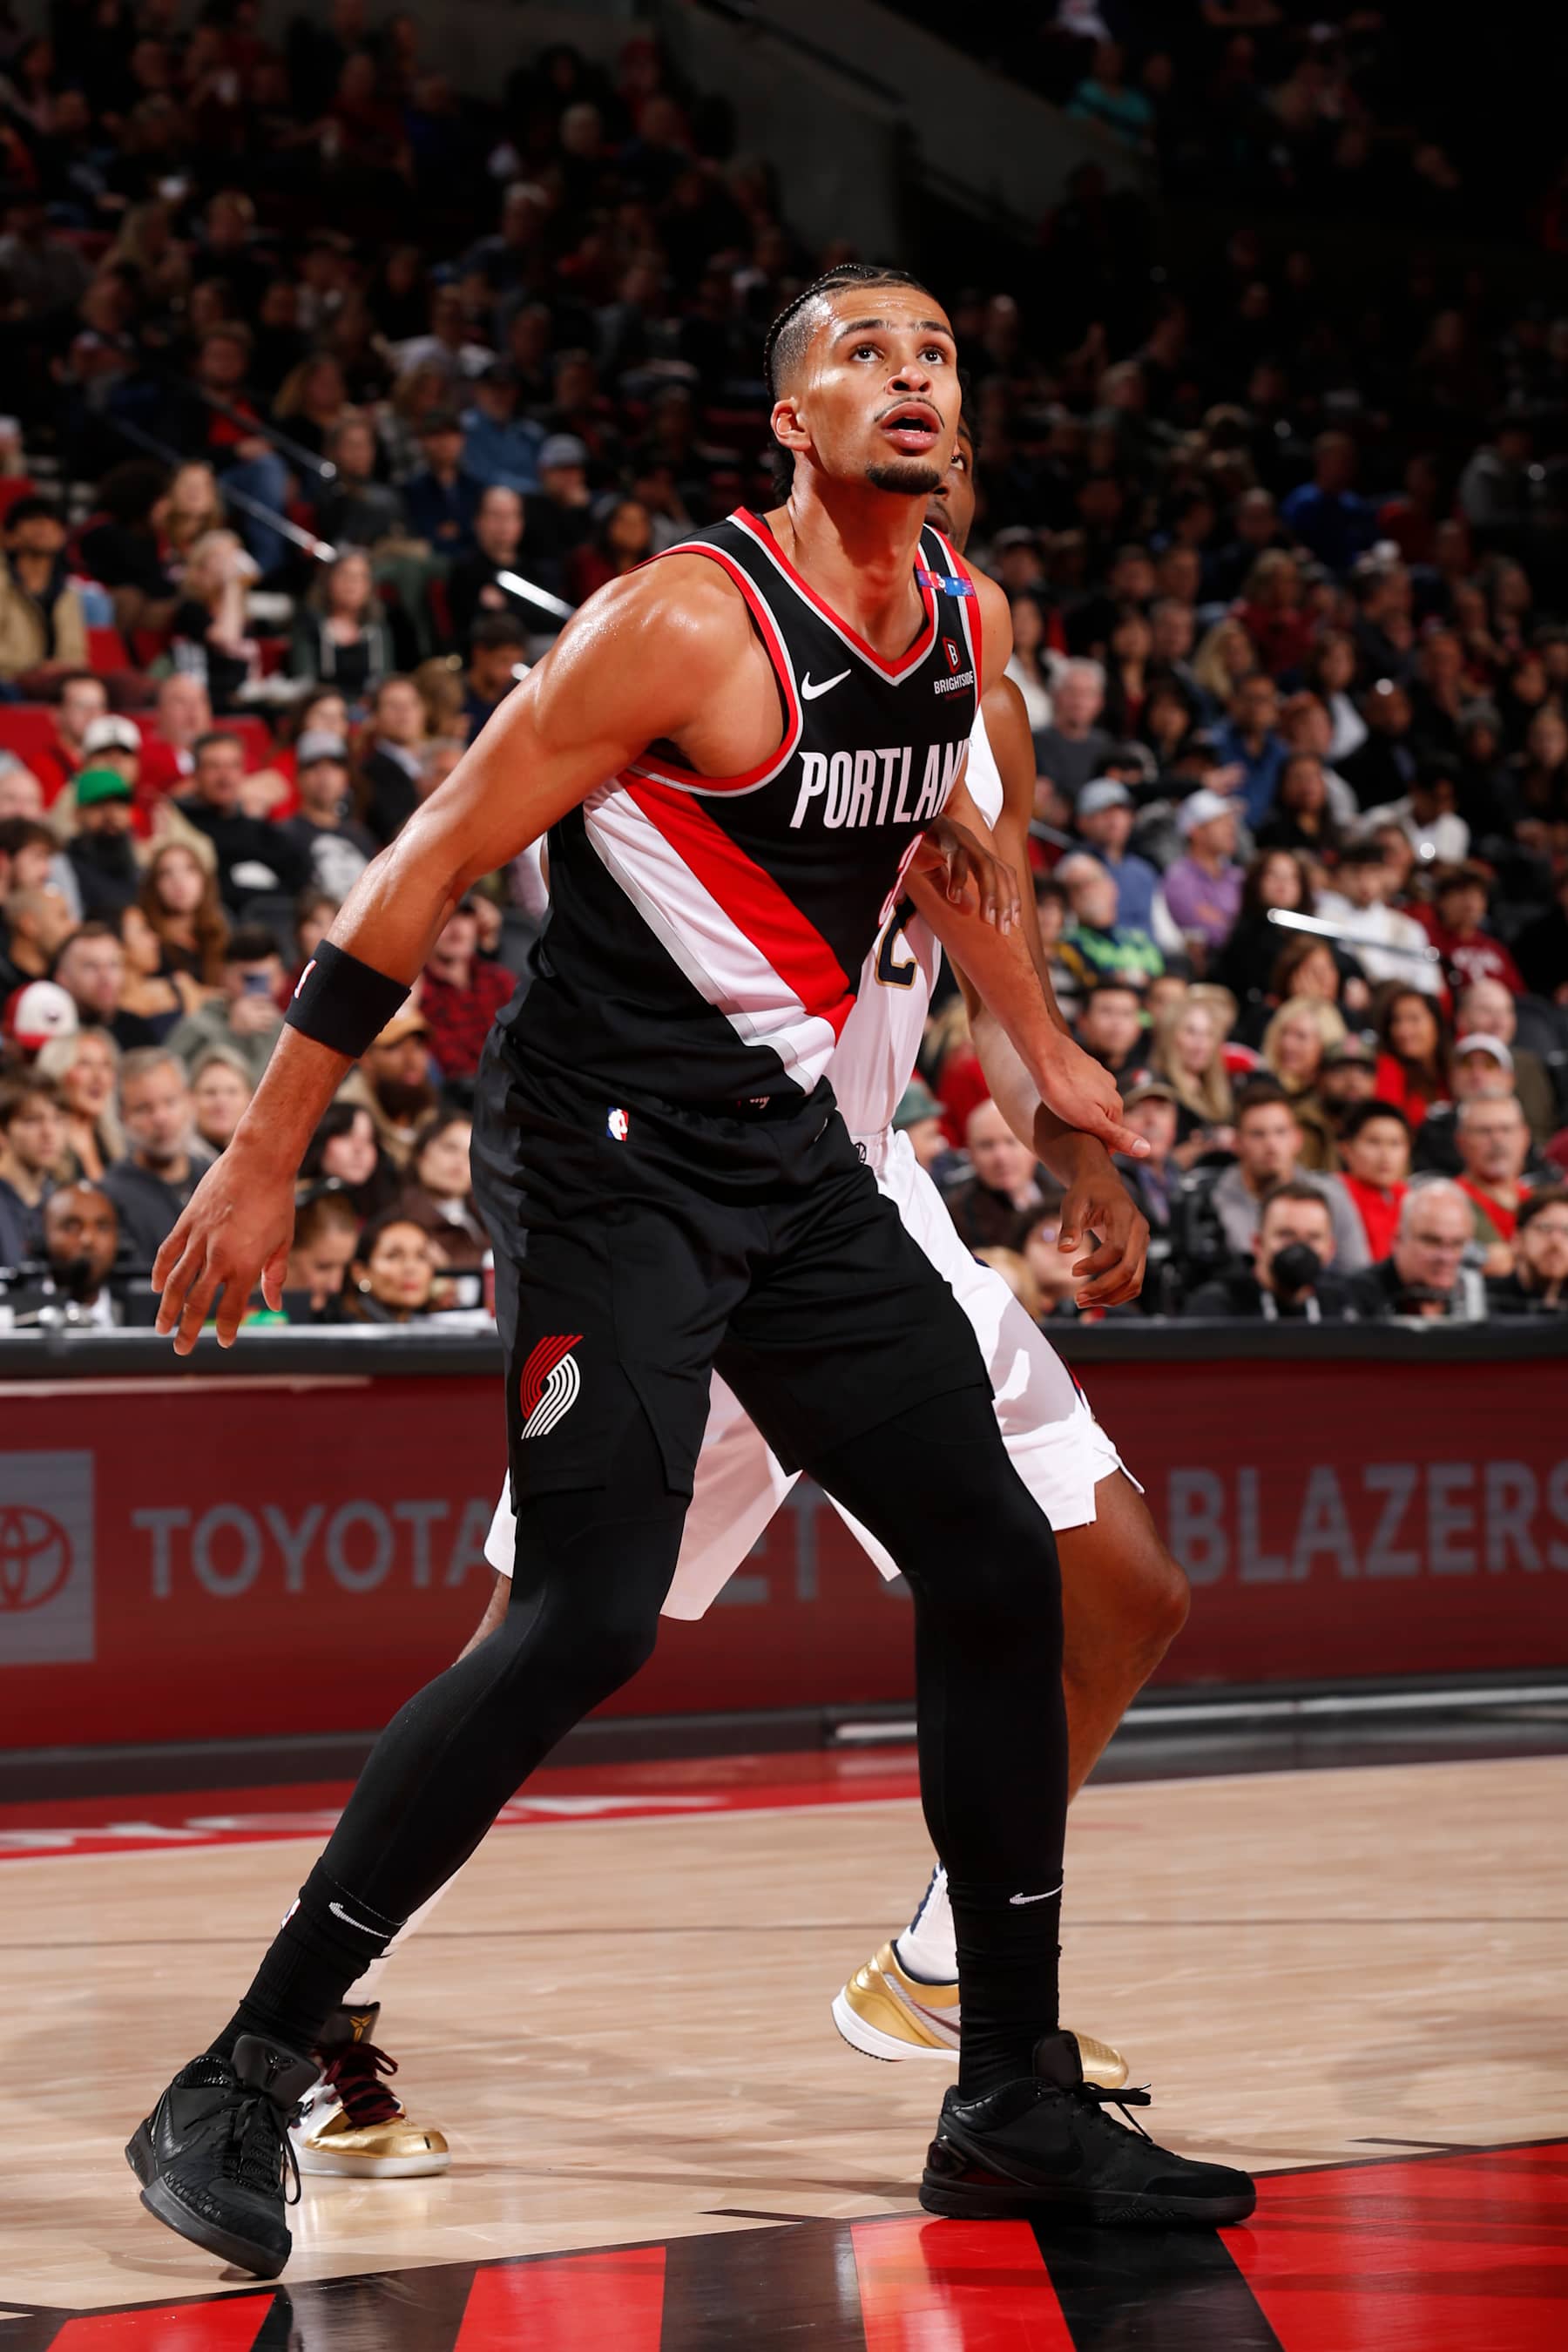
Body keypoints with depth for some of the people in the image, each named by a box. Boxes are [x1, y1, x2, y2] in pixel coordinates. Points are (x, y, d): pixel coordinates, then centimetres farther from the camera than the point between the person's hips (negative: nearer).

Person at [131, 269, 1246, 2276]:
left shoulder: (968, 625, 7)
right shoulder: (687, 619, -17)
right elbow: (435, 862, -15)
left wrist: (1043, 1054, 33)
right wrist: (264, 1156, -16)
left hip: (793, 1153, 8)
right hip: (608, 1153, -8)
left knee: (994, 1572, 6)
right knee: (586, 1623, -17)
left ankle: (1013, 2097, 17)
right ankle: (232, 2093, -9)